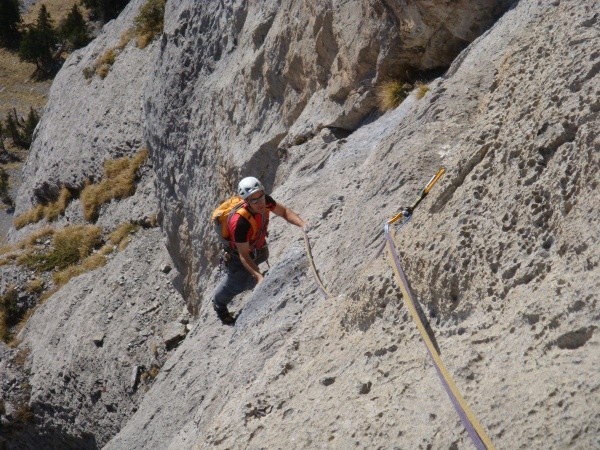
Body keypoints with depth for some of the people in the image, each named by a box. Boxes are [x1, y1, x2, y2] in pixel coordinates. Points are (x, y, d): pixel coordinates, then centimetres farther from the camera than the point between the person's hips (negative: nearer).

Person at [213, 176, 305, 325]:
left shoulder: (265, 200, -28)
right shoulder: (240, 222, -46)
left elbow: (284, 212, -8)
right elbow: (244, 256, -38)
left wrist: (303, 225, -24)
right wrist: (259, 276, -49)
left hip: (259, 249, 5)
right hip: (237, 254, -5)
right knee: (237, 284, 17)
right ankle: (219, 304, 48)